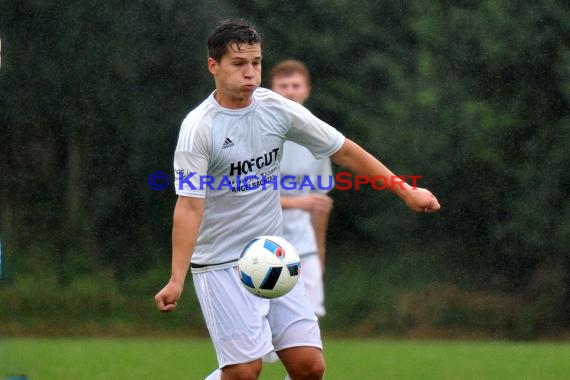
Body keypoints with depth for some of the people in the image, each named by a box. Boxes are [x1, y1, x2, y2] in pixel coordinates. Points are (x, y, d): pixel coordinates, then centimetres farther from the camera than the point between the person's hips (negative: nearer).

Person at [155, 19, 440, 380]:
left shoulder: (277, 108, 0)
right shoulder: (199, 127, -14)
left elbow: (344, 151, 9)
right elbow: (189, 206, -21)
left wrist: (406, 191, 8)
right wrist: (177, 280, -31)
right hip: (221, 265, -5)